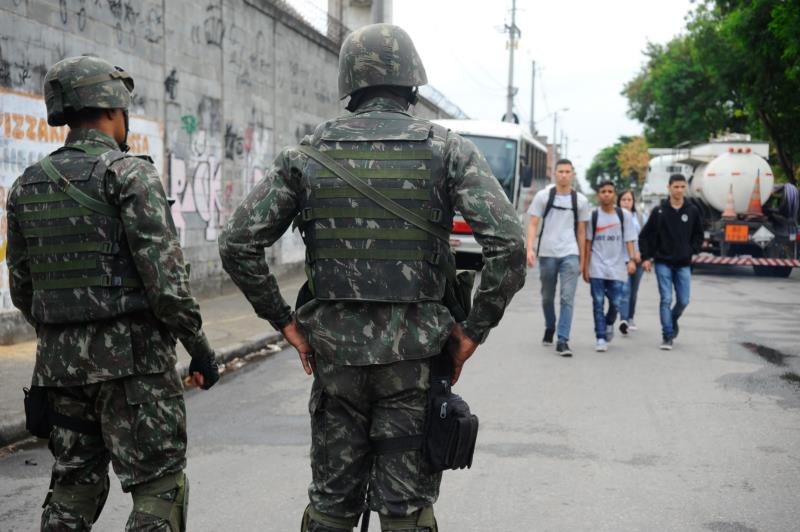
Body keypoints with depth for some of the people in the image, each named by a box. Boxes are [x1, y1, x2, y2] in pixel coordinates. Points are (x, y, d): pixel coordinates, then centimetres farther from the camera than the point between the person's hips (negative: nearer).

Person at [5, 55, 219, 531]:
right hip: (132, 355, -6)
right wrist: (199, 346, -10)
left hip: (60, 361, 7)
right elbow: (162, 273, -17)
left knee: (75, 487, 16)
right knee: (159, 488, 1)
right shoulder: (131, 174, -10)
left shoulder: (27, 185, 10)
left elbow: (22, 286, 14)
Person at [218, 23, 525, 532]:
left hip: (334, 347, 2)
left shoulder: (308, 152, 3)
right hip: (414, 351, -2)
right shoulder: (448, 149, -3)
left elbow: (238, 243, 0)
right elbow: (508, 245, -13)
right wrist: (474, 329, -3)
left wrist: (285, 321, 7)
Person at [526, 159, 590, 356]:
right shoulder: (543, 196, 2)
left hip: (570, 255, 0)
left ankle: (562, 341, -12)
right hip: (547, 254, 0)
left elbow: (581, 231, 10)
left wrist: (582, 259, 8)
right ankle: (549, 328, 38)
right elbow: (533, 224, 0)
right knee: (547, 297, 13)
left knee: (567, 298, -11)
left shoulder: (580, 200, 6)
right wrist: (530, 248, -13)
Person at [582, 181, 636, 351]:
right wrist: (585, 267, 2)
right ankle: (601, 338, 2)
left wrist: (631, 260, -12)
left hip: (617, 267, 0)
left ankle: (609, 324, 33)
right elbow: (588, 242, 6)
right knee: (598, 303, -3)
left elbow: (629, 240, 3)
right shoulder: (593, 215, 4)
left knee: (615, 302, 2)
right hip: (597, 267, 0)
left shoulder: (624, 215, 5)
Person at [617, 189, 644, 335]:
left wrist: (639, 252, -7)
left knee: (634, 291, 12)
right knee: (624, 290, -16)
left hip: (637, 259, 4)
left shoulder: (639, 217, 10)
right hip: (621, 259, -4)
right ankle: (623, 320, -23)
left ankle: (630, 318, 27)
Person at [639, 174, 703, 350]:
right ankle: (667, 336, 0)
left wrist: (692, 251, 1)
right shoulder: (659, 211, -2)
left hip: (683, 264, 2)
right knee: (666, 299, -6)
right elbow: (645, 236, 4)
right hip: (663, 263, -2)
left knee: (683, 301, 3)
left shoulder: (692, 211, 3)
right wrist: (646, 258, -1)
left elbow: (699, 235, 14)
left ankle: (673, 321, 33)